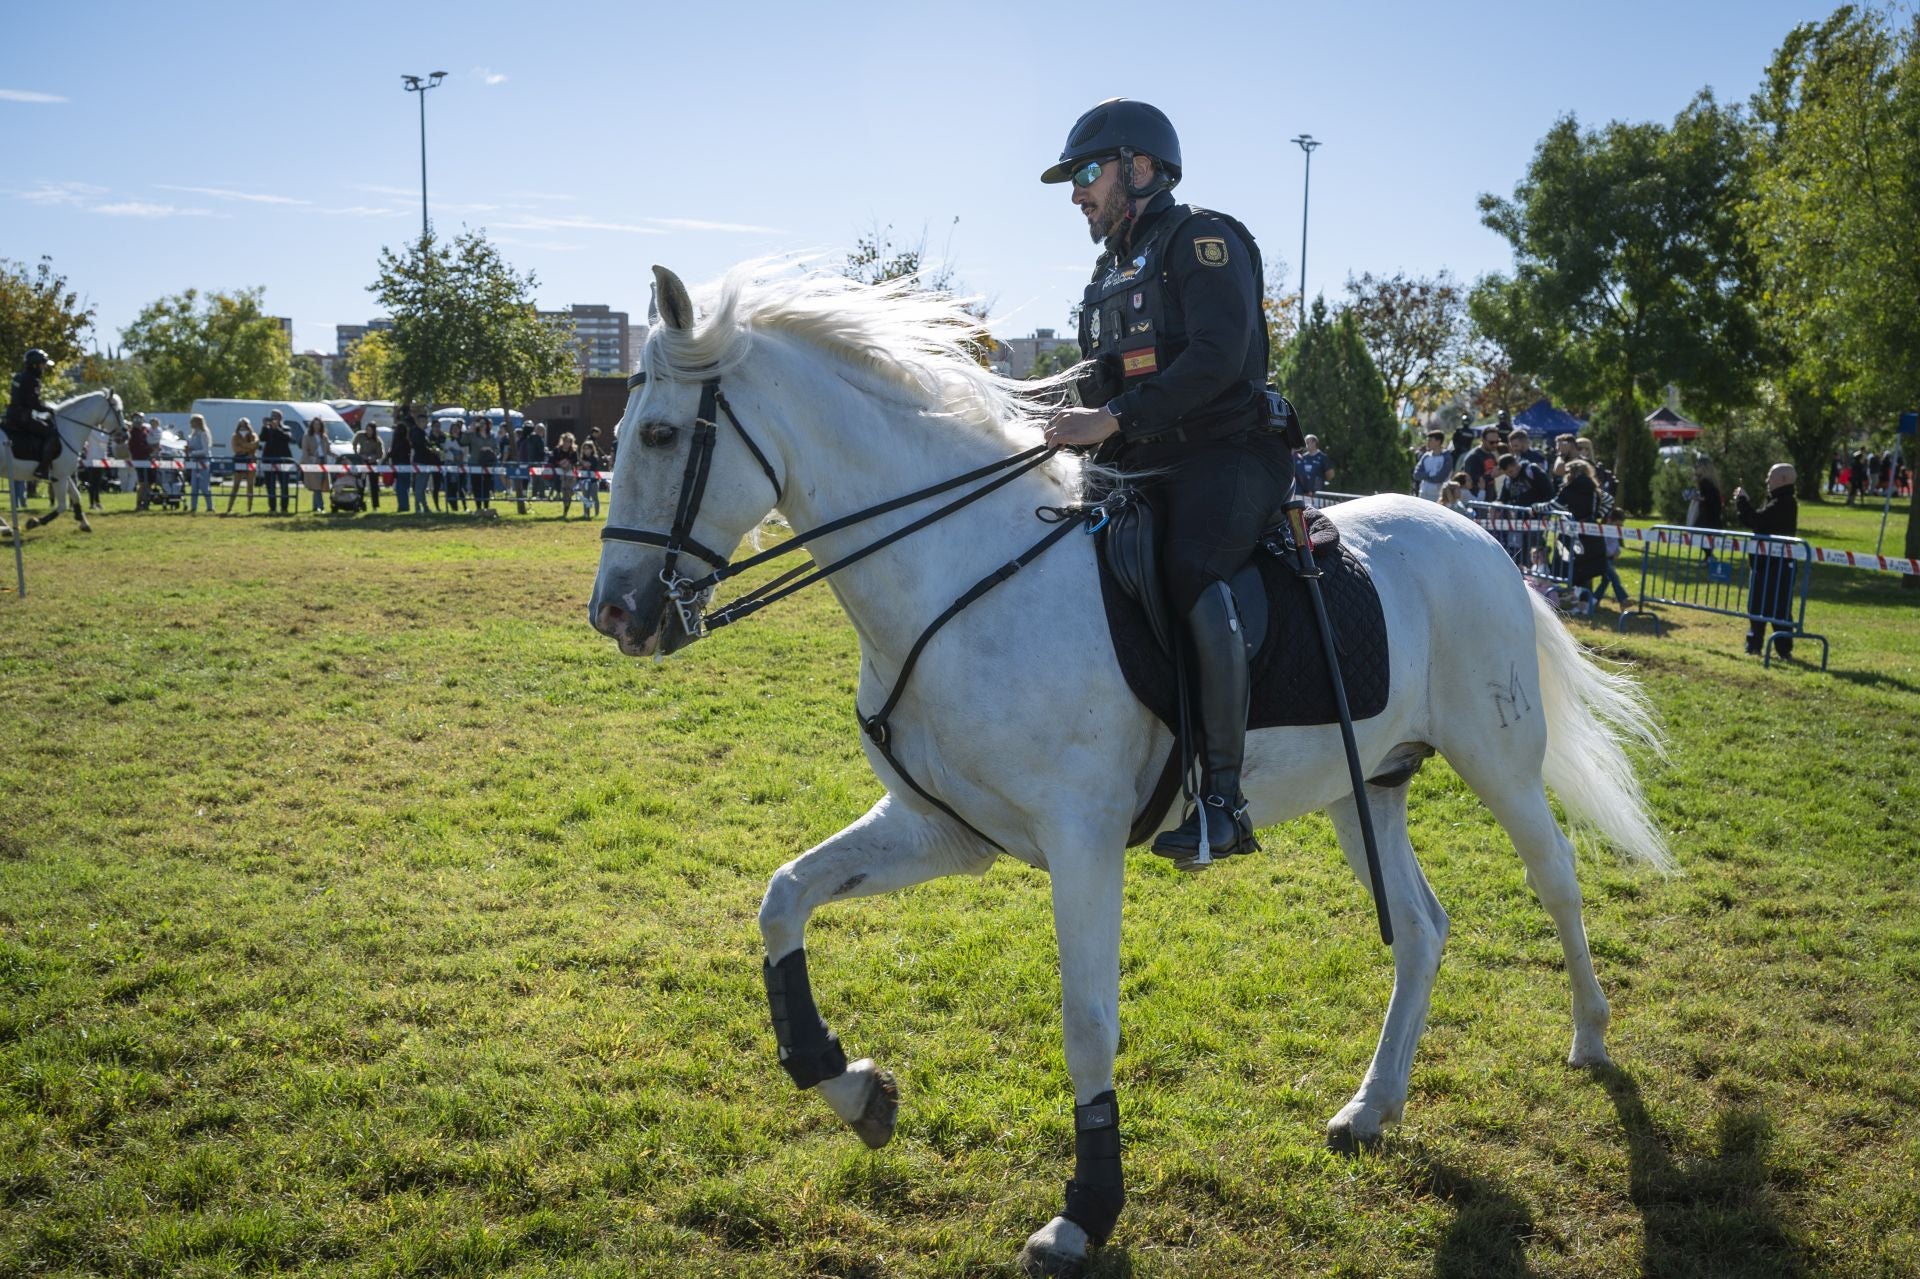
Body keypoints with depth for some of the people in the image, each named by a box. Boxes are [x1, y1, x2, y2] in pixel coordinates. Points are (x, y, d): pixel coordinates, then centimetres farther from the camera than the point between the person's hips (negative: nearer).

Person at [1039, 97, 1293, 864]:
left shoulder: (1204, 240, -3)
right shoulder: (1110, 272, 23)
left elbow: (1218, 356, -19)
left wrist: (1115, 419, -25)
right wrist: (1077, 428, 7)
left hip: (1228, 455, -9)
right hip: (1146, 468, 9)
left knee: (1192, 572, -34)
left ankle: (1223, 798, -34)